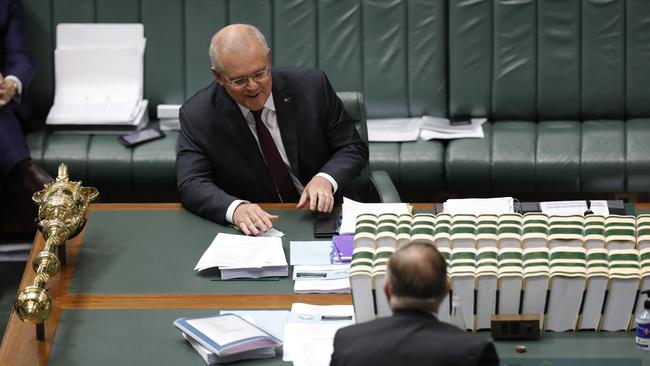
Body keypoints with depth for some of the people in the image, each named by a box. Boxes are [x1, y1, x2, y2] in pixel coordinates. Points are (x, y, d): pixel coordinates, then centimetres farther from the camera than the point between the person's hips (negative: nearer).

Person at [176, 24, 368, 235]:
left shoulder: (311, 87, -4)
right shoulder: (197, 115, -6)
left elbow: (354, 148, 3)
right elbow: (191, 185, -13)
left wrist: (325, 179, -18)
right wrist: (235, 208, -33)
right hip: (255, 231, 0)